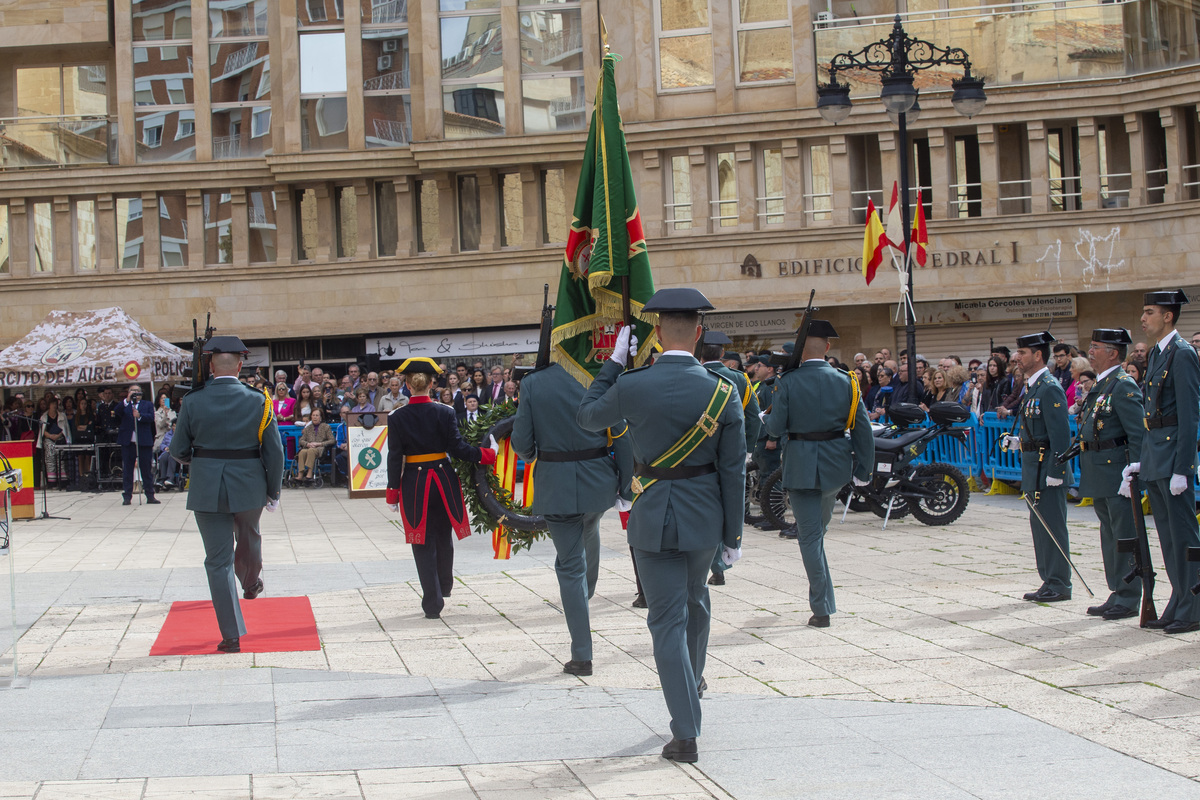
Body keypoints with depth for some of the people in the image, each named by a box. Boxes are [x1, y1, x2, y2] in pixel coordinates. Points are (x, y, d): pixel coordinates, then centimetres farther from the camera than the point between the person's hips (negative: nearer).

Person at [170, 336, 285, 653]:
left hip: (207, 490, -1)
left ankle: (231, 636, 0)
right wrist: (273, 491, 8)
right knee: (249, 540, 30)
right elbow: (274, 452, -3)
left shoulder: (193, 402, -7)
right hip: (248, 487, 1)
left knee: (218, 561, 3)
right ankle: (251, 584, 59)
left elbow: (178, 451, 0)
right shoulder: (258, 402, -6)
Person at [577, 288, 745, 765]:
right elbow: (733, 471, -5)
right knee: (695, 599, 29)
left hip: (654, 519, -2)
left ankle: (686, 735, 0)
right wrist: (733, 534, 4)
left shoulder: (632, 387, -14)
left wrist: (614, 361, 12)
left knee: (668, 621, 3)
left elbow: (588, 417, 7)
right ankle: (692, 680, 51)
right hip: (704, 517, 2)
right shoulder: (723, 393, -10)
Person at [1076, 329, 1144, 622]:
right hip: (1100, 475, 10)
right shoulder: (1100, 386, 16)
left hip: (1117, 472, -10)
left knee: (1125, 536, -4)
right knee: (1110, 536, 14)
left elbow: (1137, 433, -17)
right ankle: (1117, 594, 21)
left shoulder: (1123, 386, -13)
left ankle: (1129, 598, 1)